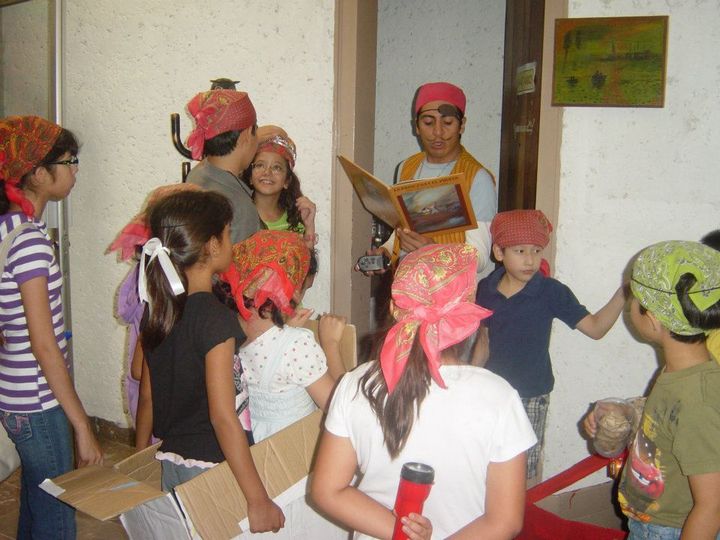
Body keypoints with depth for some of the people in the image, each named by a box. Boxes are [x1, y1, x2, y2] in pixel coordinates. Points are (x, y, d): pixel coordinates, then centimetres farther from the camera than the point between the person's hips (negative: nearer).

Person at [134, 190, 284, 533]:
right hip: (208, 469, -7)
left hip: (166, 463, 7)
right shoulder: (216, 318, -21)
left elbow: (147, 396, 10)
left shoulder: (157, 311, 1)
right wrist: (258, 500, -20)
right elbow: (223, 417, -23)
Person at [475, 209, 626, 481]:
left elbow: (594, 328, -12)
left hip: (531, 397, -3)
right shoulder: (485, 289, -3)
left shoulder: (551, 292, -12)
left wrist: (621, 295, -25)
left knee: (524, 472, 8)